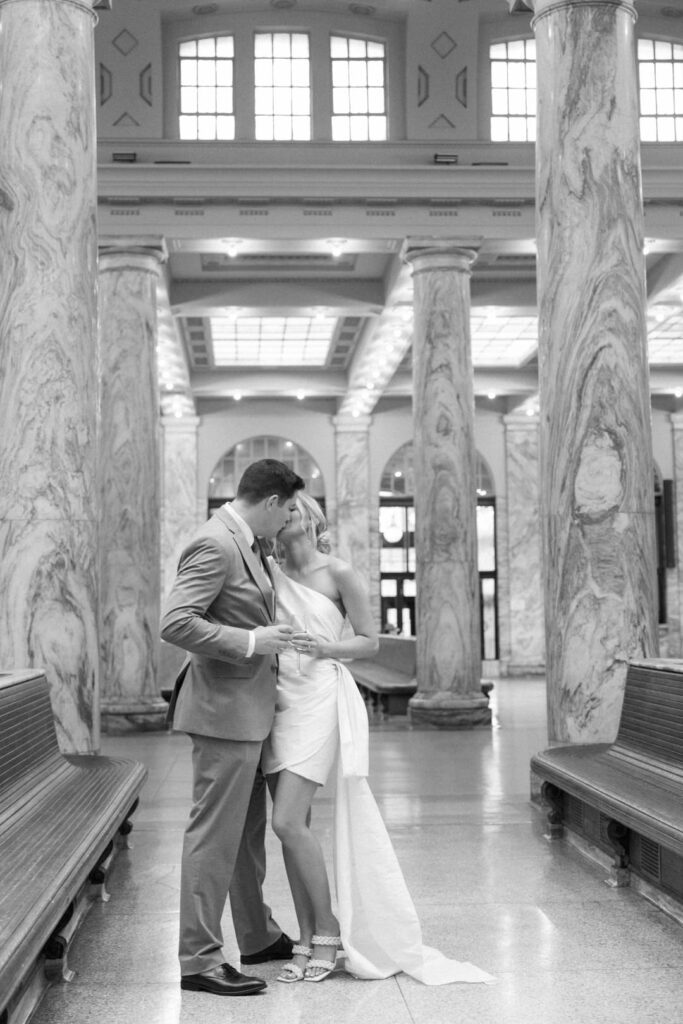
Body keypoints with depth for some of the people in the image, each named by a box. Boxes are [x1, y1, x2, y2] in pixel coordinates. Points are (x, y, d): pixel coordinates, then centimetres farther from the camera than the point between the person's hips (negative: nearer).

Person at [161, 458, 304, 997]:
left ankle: (259, 937, 33)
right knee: (215, 832, -4)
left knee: (249, 828, 19)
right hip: (225, 709, -10)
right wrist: (250, 642, -23)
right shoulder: (215, 544, -18)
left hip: (249, 709, 10)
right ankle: (199, 958, 5)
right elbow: (175, 623, -25)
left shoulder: (245, 543, 12)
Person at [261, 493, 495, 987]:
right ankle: (307, 939, 14)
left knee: (289, 822, -13)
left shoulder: (339, 573, -3)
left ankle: (328, 929, 4)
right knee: (293, 825, 5)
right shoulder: (270, 573, 10)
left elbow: (370, 641, 1)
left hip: (319, 699, -5)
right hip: (278, 701, 5)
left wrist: (325, 647, -15)